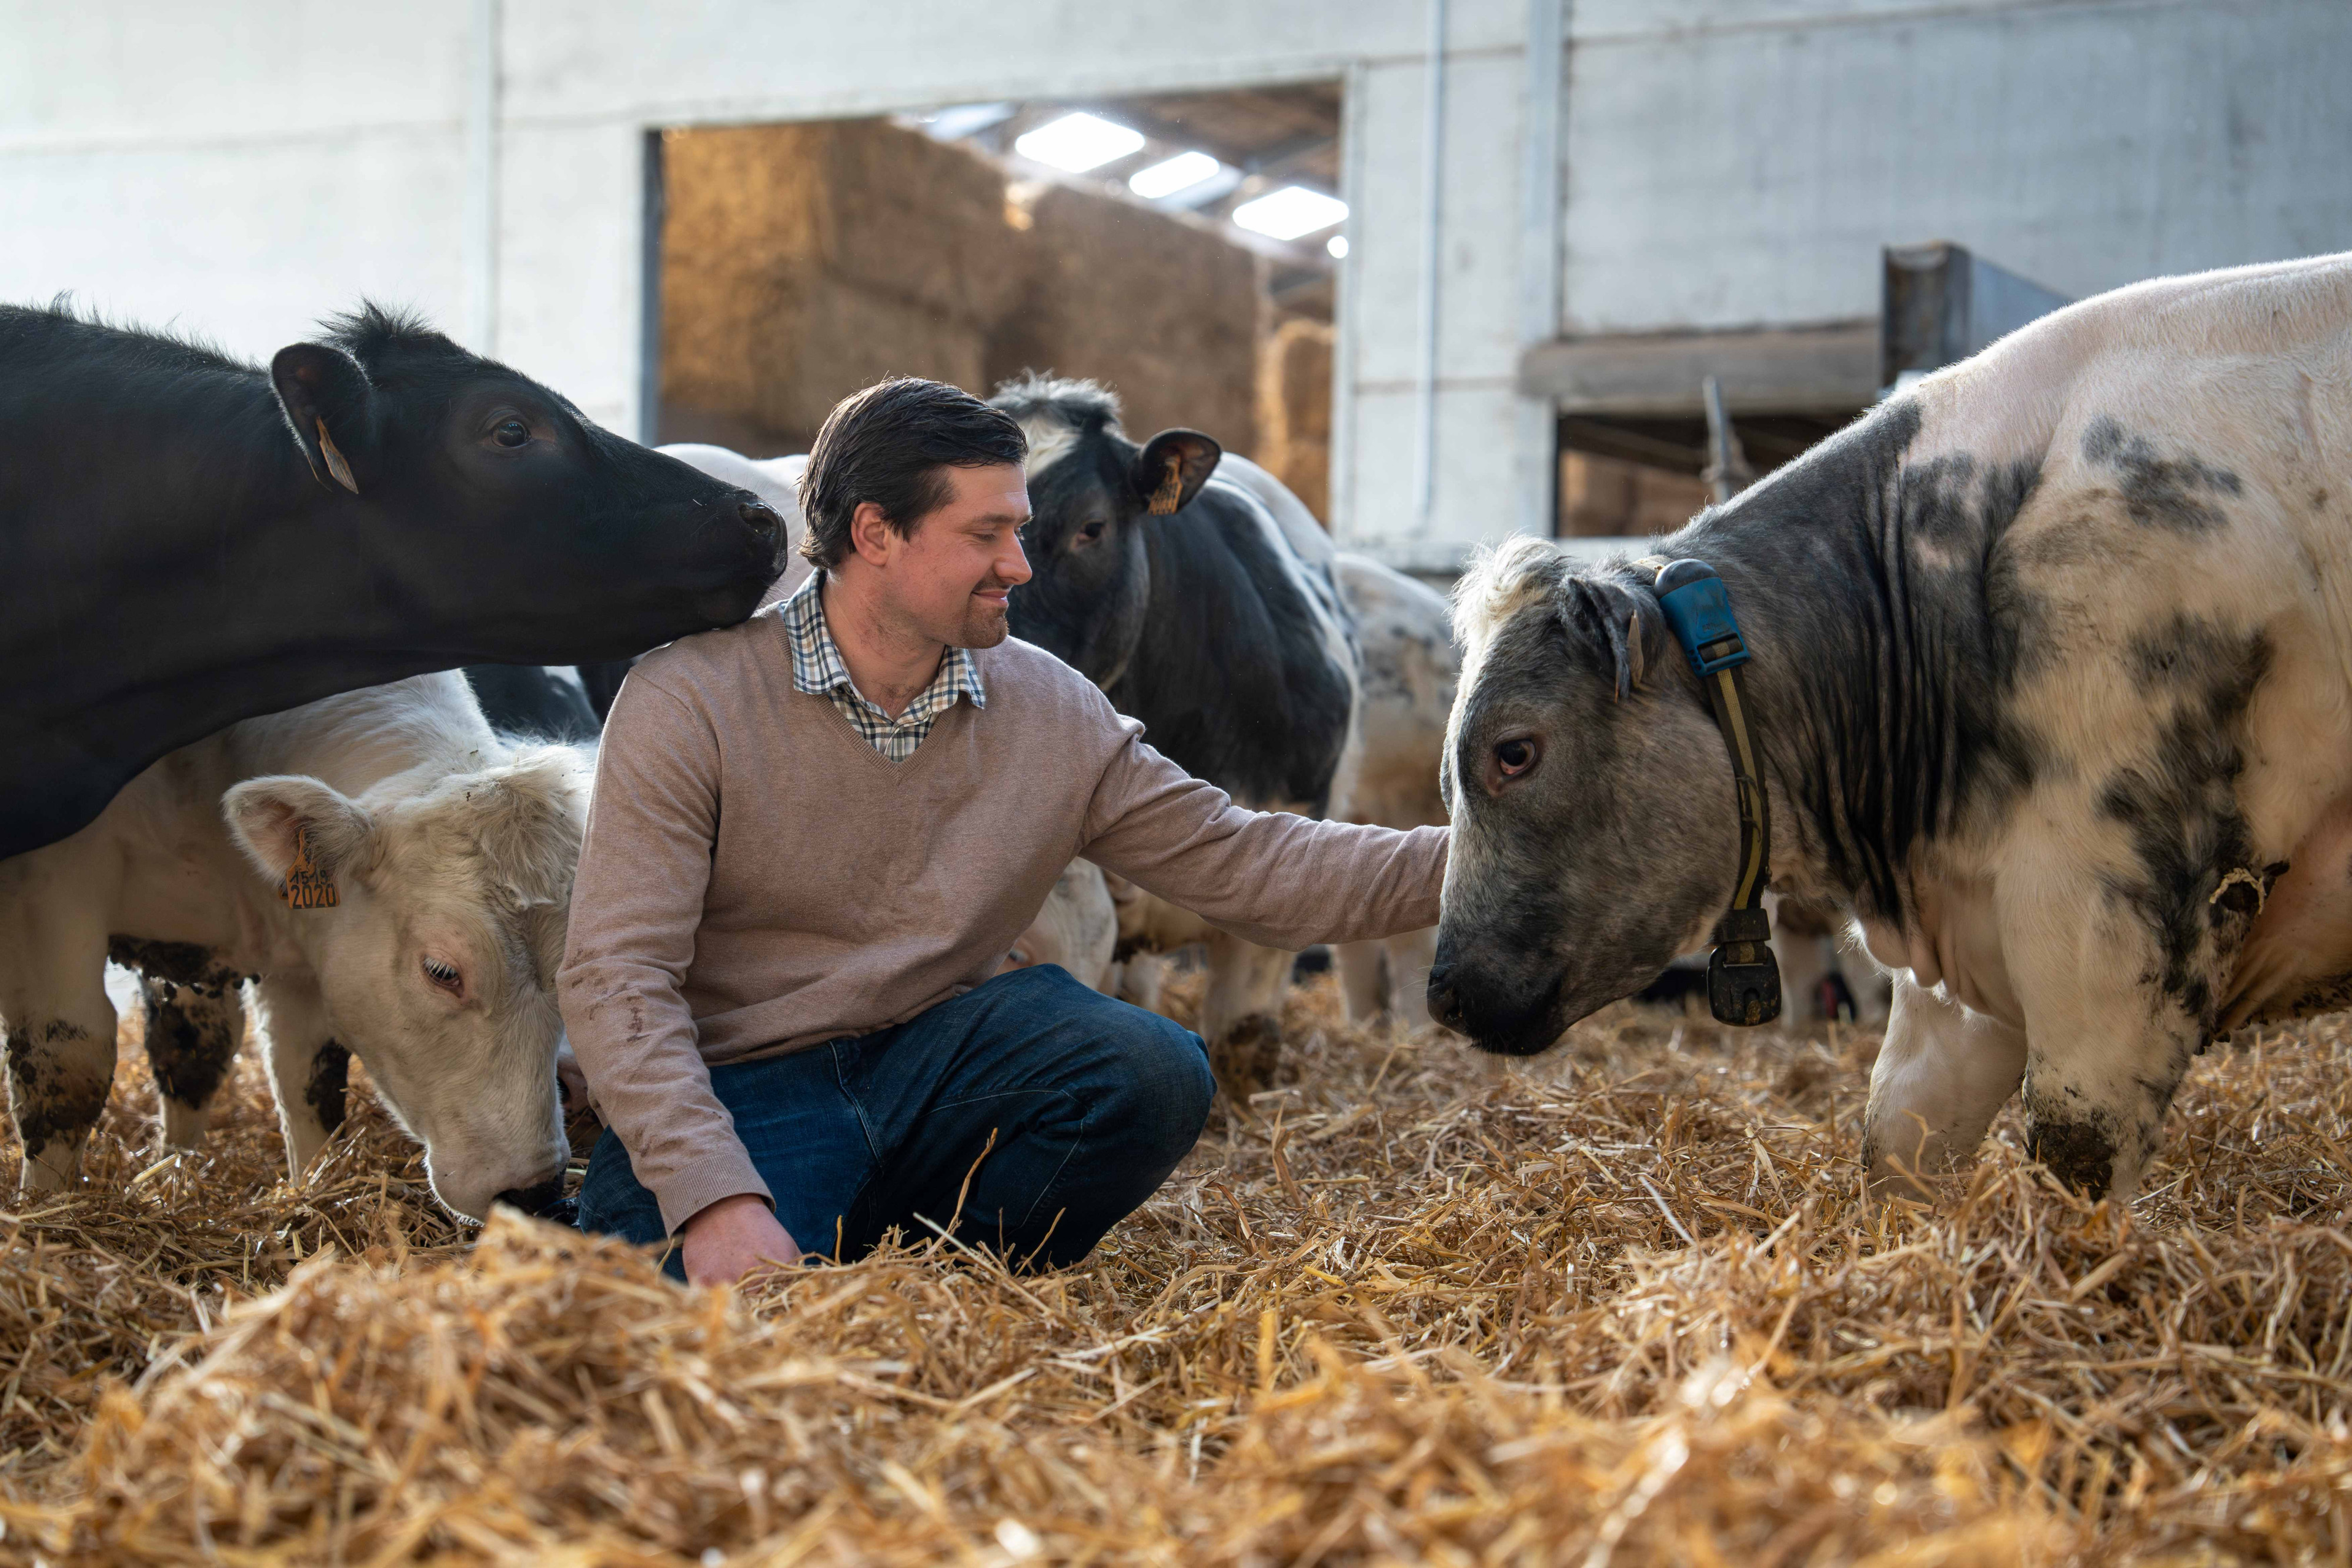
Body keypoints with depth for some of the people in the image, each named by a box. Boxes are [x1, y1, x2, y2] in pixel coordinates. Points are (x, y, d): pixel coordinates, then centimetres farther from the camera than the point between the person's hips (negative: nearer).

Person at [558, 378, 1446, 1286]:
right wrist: (715, 1196, -30)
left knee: (1153, 1075, -23)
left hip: (932, 1058, 5)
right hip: (737, 1094, -4)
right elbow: (616, 975, -16)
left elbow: (1244, 865, 6)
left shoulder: (1053, 715, 4)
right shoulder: (689, 704, -11)